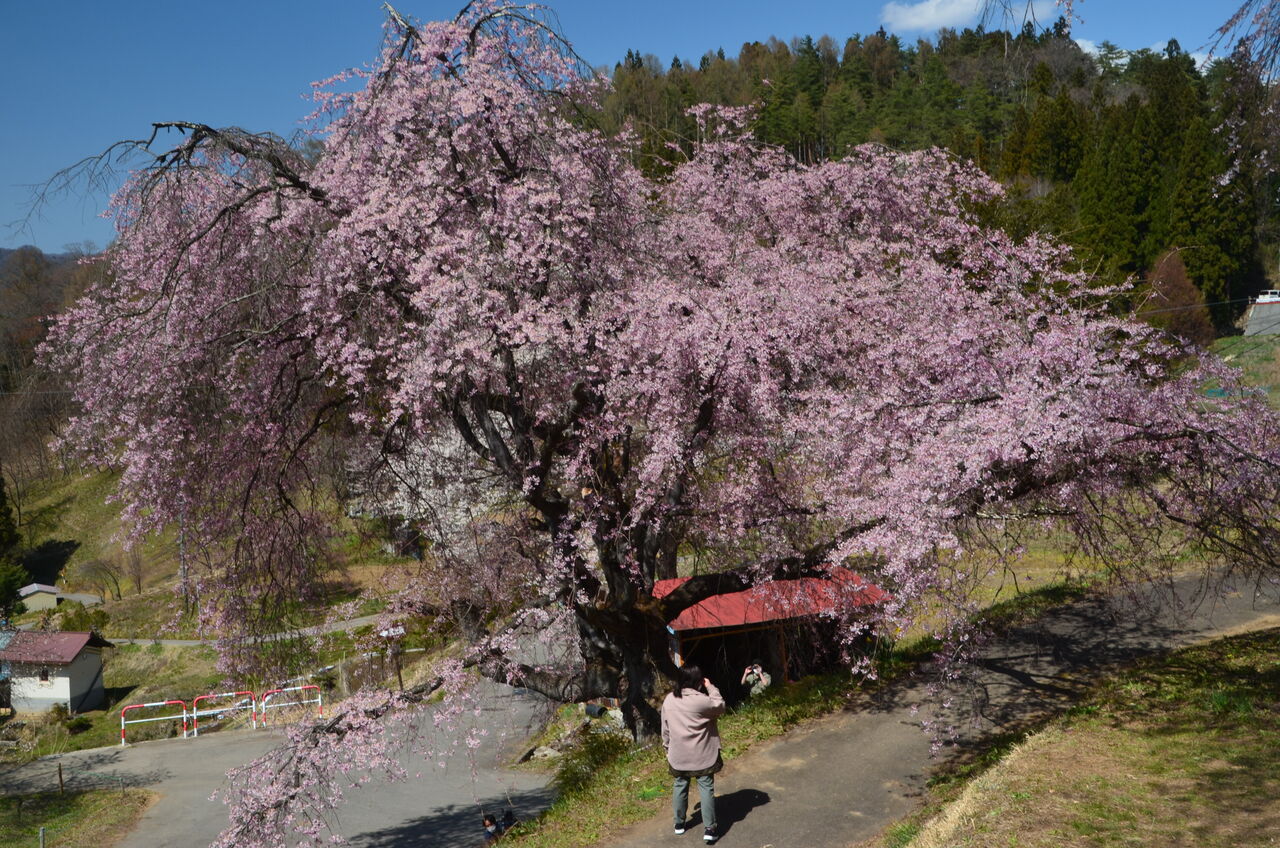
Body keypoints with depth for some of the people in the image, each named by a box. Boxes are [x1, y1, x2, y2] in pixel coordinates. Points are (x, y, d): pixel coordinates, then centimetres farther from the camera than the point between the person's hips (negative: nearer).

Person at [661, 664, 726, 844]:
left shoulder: (669, 700, -3)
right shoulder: (701, 700, -21)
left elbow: (665, 728, 5)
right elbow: (720, 708, -5)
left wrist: (668, 748, 17)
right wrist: (711, 688, -2)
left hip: (678, 754, 4)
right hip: (702, 755, -4)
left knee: (680, 786, 18)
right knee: (706, 788, 4)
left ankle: (679, 823, 29)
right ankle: (709, 829, 4)